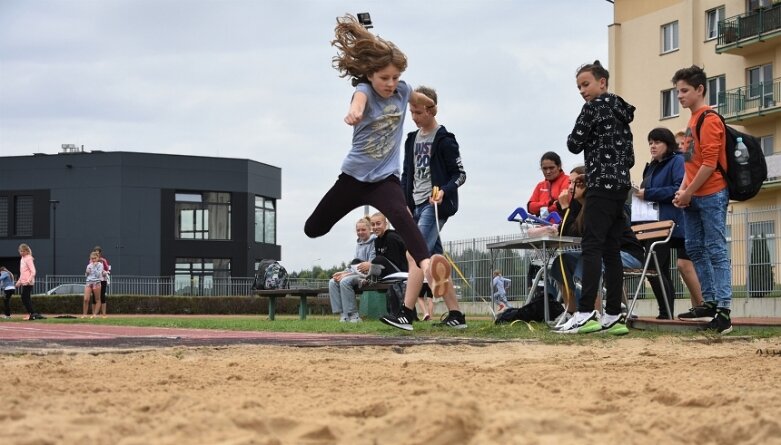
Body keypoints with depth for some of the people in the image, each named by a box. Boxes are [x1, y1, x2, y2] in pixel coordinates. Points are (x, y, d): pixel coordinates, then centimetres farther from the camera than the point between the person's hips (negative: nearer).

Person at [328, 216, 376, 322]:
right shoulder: (359, 244, 20)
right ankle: (344, 314, -19)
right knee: (332, 282, -14)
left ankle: (354, 315, -27)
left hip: (367, 274, -8)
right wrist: (344, 272, -1)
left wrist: (346, 274, -18)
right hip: (356, 273, 8)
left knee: (345, 281, -32)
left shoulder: (374, 242, -6)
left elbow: (372, 265, -15)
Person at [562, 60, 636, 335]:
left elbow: (574, 144, -5)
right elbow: (630, 157, 22)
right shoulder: (621, 112, 22)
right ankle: (613, 316, 4)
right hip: (621, 185, 9)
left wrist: (579, 137, 13)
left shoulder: (595, 106, -5)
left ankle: (586, 313, -23)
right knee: (611, 250, 6)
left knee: (592, 247, -15)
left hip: (602, 185, -9)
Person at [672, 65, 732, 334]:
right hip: (692, 197, 10)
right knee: (695, 249, 13)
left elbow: (709, 163, -18)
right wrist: (682, 190, 8)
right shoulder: (692, 121, 16)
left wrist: (688, 193, -13)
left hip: (711, 196, -10)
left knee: (716, 250, -11)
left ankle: (723, 310, -14)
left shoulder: (709, 120, -11)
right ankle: (710, 303, 21)